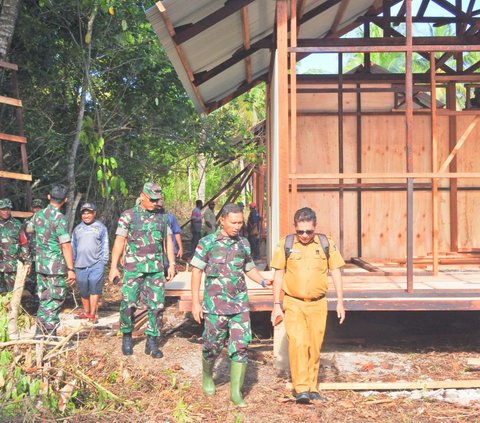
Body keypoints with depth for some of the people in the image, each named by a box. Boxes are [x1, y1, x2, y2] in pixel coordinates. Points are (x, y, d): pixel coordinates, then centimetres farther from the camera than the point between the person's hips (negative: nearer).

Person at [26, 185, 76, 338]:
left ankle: (40, 333, 18)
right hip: (56, 267, -7)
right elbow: (65, 246, -21)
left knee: (44, 300, 15)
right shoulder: (60, 218, -16)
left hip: (40, 265, 7)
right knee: (55, 301, 0)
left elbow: (28, 229, 25)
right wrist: (71, 269, -21)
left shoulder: (38, 215, 5)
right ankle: (50, 336, 0)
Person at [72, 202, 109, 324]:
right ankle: (86, 312, 23)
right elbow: (73, 246, 19)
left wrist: (104, 261, -2)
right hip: (80, 264, 4)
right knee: (83, 290, 8)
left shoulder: (101, 227, 5)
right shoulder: (77, 228, 15)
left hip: (96, 264, -4)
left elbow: (105, 246, 4)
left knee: (94, 288, -10)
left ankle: (92, 314, -5)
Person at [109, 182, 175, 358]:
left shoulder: (162, 217, 9)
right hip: (133, 267, -3)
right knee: (129, 303, -2)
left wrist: (172, 264, 6)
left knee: (156, 305, 1)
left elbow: (168, 240, 12)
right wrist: (113, 267, -8)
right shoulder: (128, 216, -2)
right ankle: (127, 337, 20)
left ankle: (152, 342, 11)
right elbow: (119, 241, -4)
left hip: (156, 268, 3)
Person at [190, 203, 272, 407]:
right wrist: (195, 302, -6)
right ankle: (207, 376, 36)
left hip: (240, 303, 3)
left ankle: (236, 391, 3)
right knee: (213, 345, 9)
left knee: (240, 346, -3)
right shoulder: (207, 242, -4)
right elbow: (196, 271, -3)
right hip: (215, 304, -3)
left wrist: (263, 281, -2)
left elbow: (250, 268, 18)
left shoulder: (243, 243, 7)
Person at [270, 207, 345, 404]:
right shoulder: (285, 244, -3)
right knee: (298, 343, -15)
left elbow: (336, 272, 6)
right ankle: (301, 389, -12)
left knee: (314, 347, 8)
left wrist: (340, 301, 3)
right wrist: (276, 304, 0)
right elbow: (278, 275, 2)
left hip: (318, 304, 2)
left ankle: (312, 387, 21)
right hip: (293, 303, -1)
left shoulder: (327, 244, -1)